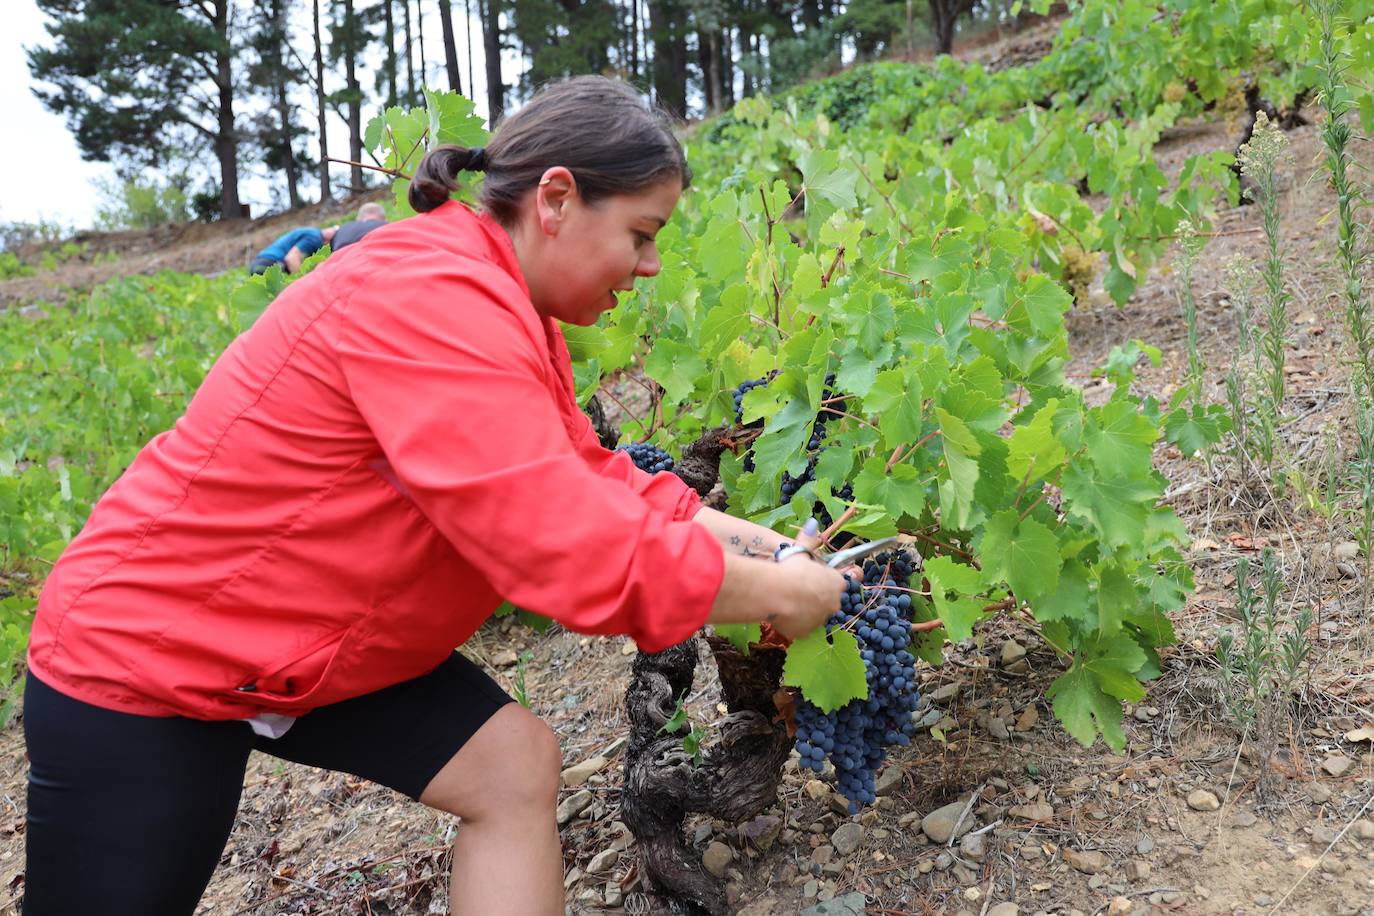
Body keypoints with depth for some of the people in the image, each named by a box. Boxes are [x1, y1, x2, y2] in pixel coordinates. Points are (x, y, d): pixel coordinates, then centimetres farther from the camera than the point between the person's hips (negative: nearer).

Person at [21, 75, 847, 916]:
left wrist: (750, 540, -5)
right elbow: (579, 551, -34)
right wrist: (779, 593, -21)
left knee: (517, 765, 0)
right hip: (146, 657, -8)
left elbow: (587, 482, 2)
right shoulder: (433, 296, -32)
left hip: (318, 641, 9)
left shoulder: (503, 309, -1)